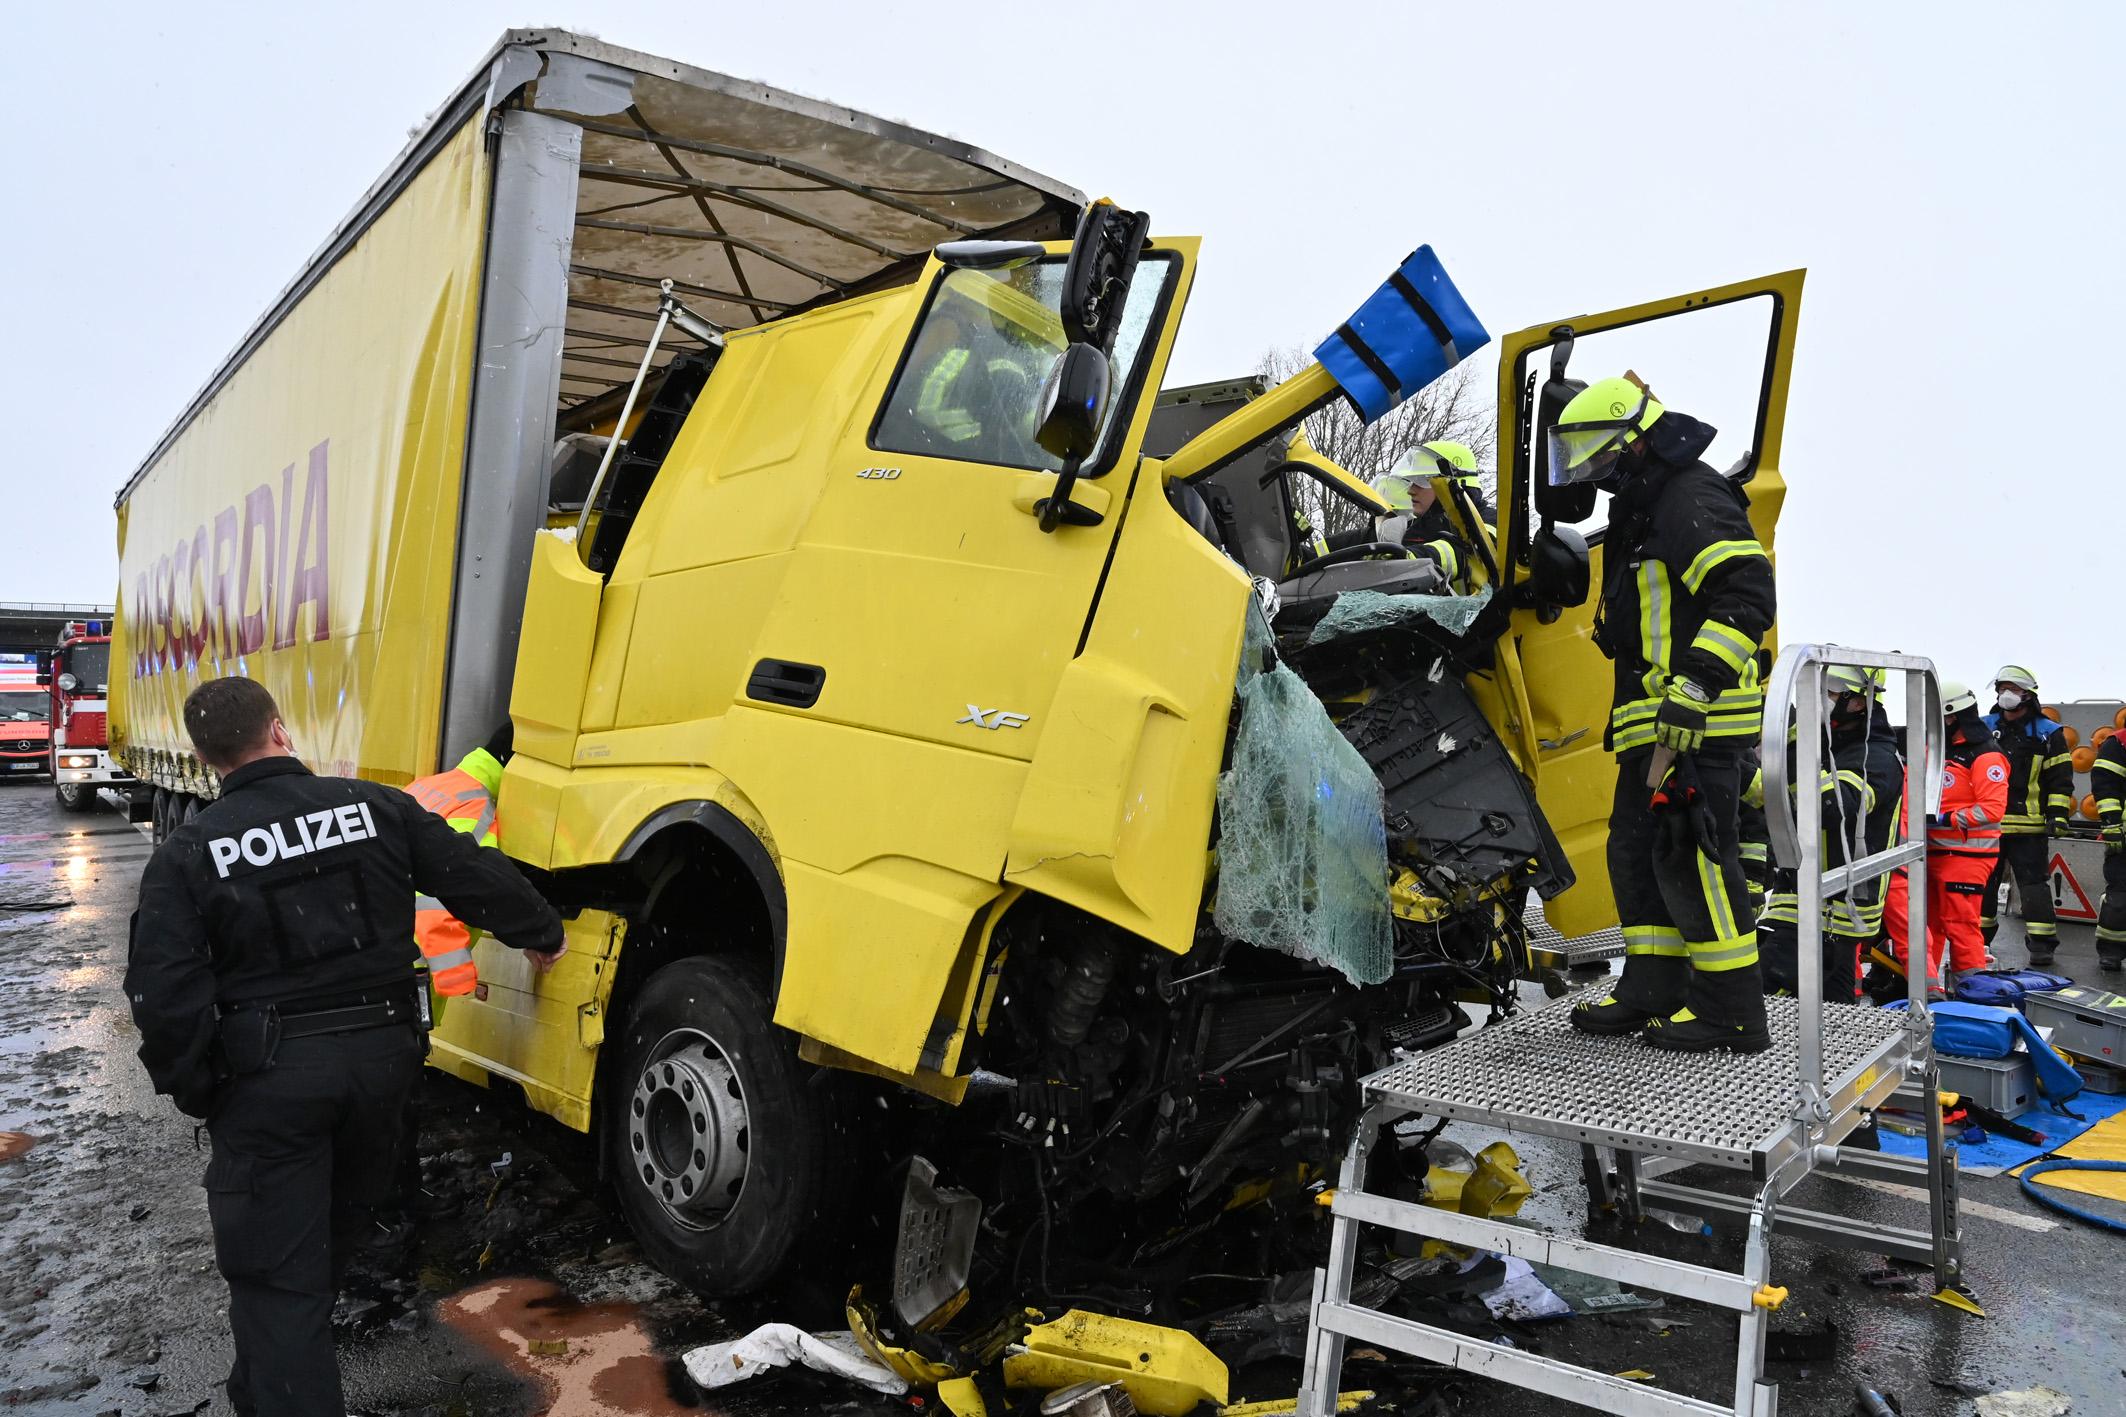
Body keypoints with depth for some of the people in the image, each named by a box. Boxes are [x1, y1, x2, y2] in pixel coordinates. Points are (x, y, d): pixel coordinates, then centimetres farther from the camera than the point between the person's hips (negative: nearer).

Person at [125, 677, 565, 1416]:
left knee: (273, 1275, 6)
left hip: (268, 1076, -3)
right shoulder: (377, 807, -5)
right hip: (382, 1051, 4)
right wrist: (540, 934, 17)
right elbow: (477, 877, 0)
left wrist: (195, 1091, 2)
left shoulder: (186, 855, -9)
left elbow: (165, 996, -13)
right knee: (342, 1216, 26)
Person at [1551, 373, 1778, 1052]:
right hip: (1654, 724, 11)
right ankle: (1652, 988, 21)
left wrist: (1697, 684, -28)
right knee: (1636, 850, 13)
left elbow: (1747, 595, -22)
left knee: (1691, 855, -10)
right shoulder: (1641, 513, 23)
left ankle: (1731, 1008, -1)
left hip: (1698, 723, -11)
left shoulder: (1694, 500, -11)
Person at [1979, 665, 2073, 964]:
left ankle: (2042, 943, 6)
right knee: (1982, 884, 9)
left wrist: (2058, 815, -7)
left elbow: (2061, 779, 2)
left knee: (2034, 883, -1)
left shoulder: (2048, 733, 2)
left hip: (2029, 827, -3)